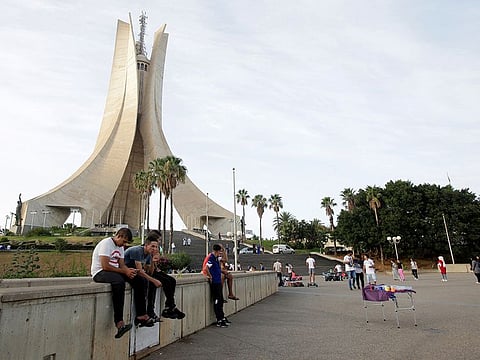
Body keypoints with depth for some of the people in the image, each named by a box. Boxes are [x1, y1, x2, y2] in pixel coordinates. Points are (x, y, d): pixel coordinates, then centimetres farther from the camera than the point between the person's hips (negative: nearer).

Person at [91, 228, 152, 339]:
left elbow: (122, 264, 12)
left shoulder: (120, 247, 14)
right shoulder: (106, 243, -15)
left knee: (139, 280, -7)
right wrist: (124, 271, -20)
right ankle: (119, 323, -43)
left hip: (115, 271, 9)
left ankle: (141, 315, -7)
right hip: (100, 273, -9)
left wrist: (129, 270, -11)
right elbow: (105, 266, -23)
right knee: (119, 281, -39)